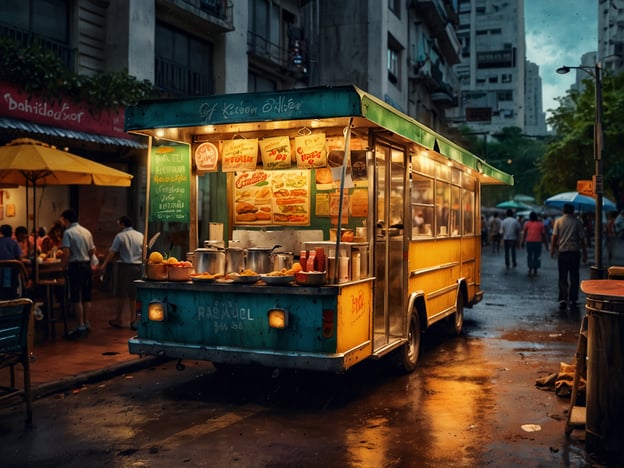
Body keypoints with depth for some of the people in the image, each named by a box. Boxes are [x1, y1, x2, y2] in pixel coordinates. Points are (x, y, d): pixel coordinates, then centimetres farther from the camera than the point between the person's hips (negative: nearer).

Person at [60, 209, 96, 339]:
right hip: (87, 265, 6)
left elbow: (66, 253, -17)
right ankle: (86, 324, 16)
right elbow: (92, 251, 11)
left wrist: (63, 266, -7)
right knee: (86, 297, 11)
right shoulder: (87, 232, 10)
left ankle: (80, 326, -2)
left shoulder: (68, 232, -10)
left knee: (75, 298, -1)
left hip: (75, 266, -6)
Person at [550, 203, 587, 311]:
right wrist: (585, 254, 4)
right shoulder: (577, 222, -1)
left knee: (563, 278, 4)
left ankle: (563, 299, -8)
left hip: (562, 252, 0)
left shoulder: (558, 221, 0)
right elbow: (582, 239, -1)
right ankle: (572, 300, 10)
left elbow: (554, 237, -5)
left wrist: (552, 250, 4)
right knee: (574, 278, 9)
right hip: (575, 252, 0)